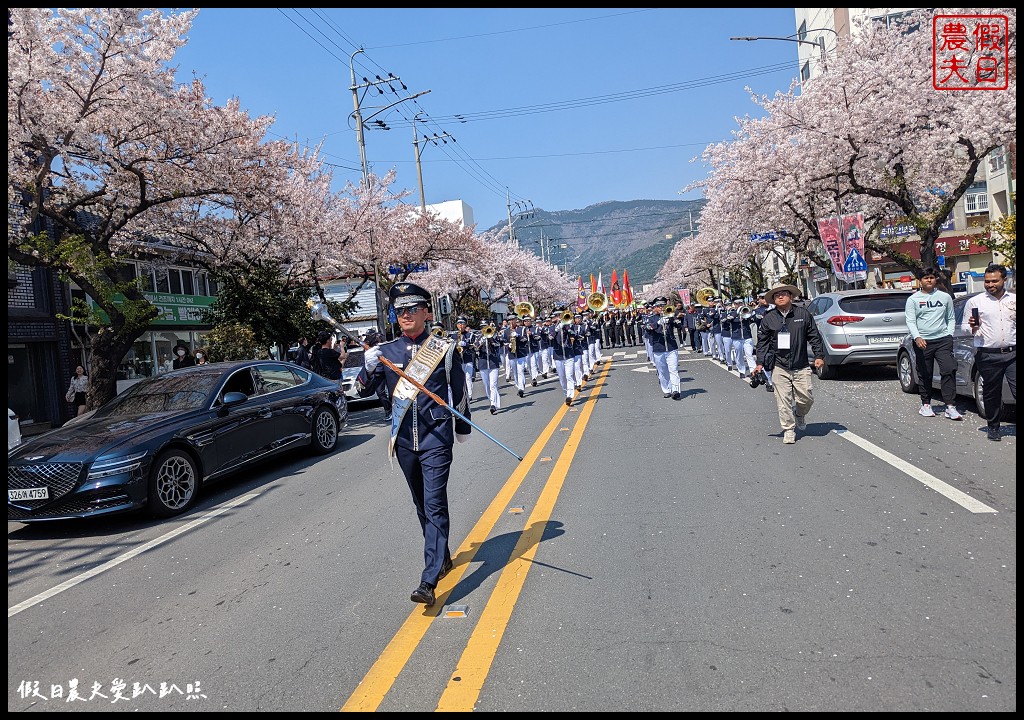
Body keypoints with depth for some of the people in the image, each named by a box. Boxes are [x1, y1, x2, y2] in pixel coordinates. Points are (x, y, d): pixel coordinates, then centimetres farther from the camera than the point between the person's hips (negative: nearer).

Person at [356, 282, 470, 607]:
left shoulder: (444, 348, -1)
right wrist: (369, 366, -17)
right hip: (405, 440, 4)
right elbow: (364, 391, 3)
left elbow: (459, 390, 8)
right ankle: (443, 558, 36)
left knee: (435, 504, -10)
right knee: (422, 505, 16)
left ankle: (429, 582, -10)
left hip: (437, 437, -4)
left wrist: (463, 428, 16)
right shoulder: (385, 351, 5)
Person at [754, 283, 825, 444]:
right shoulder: (768, 319, 3)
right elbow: (762, 342, 6)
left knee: (806, 398, 3)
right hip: (779, 367, -1)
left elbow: (814, 337, 9)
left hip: (801, 367, 1)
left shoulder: (803, 314, 5)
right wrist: (760, 363, 0)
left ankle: (799, 415, 35)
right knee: (784, 401, -2)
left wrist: (819, 355, 1)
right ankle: (788, 430, 12)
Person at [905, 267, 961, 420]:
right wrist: (917, 337, -18)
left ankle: (950, 407, -13)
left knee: (949, 371, -12)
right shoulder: (913, 299, 5)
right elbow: (910, 321, -3)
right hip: (922, 342, -1)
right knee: (925, 375, 5)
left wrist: (950, 335, 5)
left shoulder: (945, 297, 12)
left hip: (943, 340, 1)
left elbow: (951, 318, 18)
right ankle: (926, 404, 19)